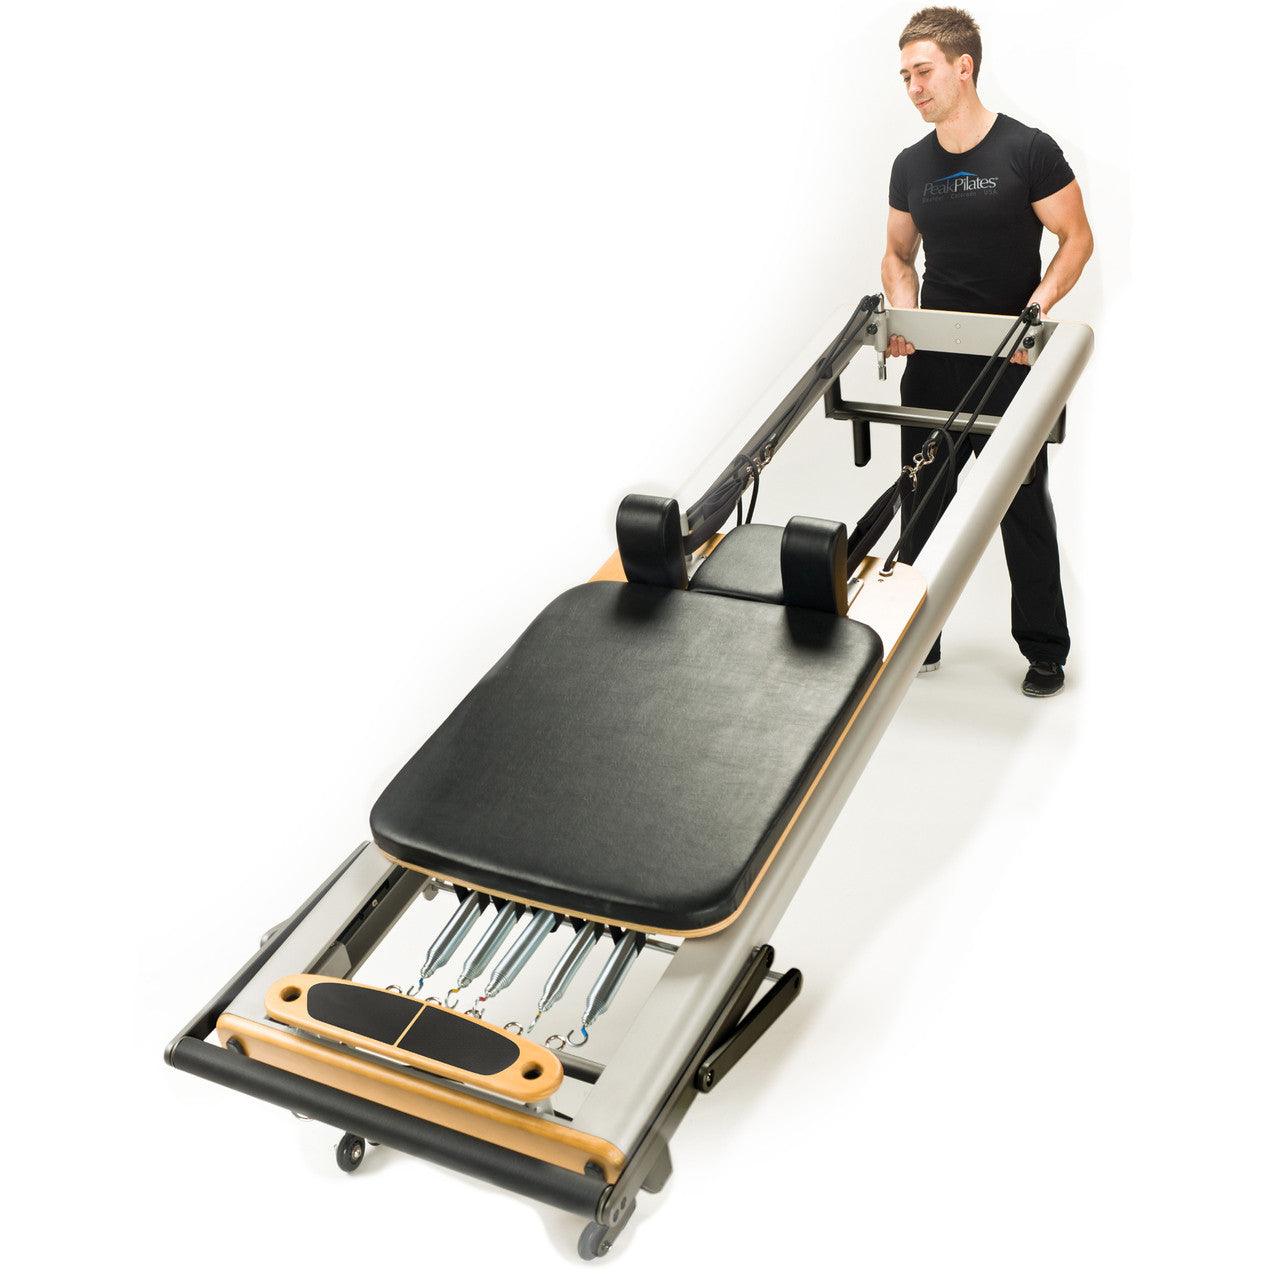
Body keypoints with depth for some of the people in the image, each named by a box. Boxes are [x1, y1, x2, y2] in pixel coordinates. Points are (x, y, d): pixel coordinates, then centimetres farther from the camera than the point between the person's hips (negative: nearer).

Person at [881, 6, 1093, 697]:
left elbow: (1077, 238, -4)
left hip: (1012, 361, -4)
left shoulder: (1029, 151, -8)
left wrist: (1041, 301, -20)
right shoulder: (910, 166, 7)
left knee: (1024, 508, 4)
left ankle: (1045, 650, 18)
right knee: (922, 504, 8)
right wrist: (903, 313, -3)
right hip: (932, 360, 5)